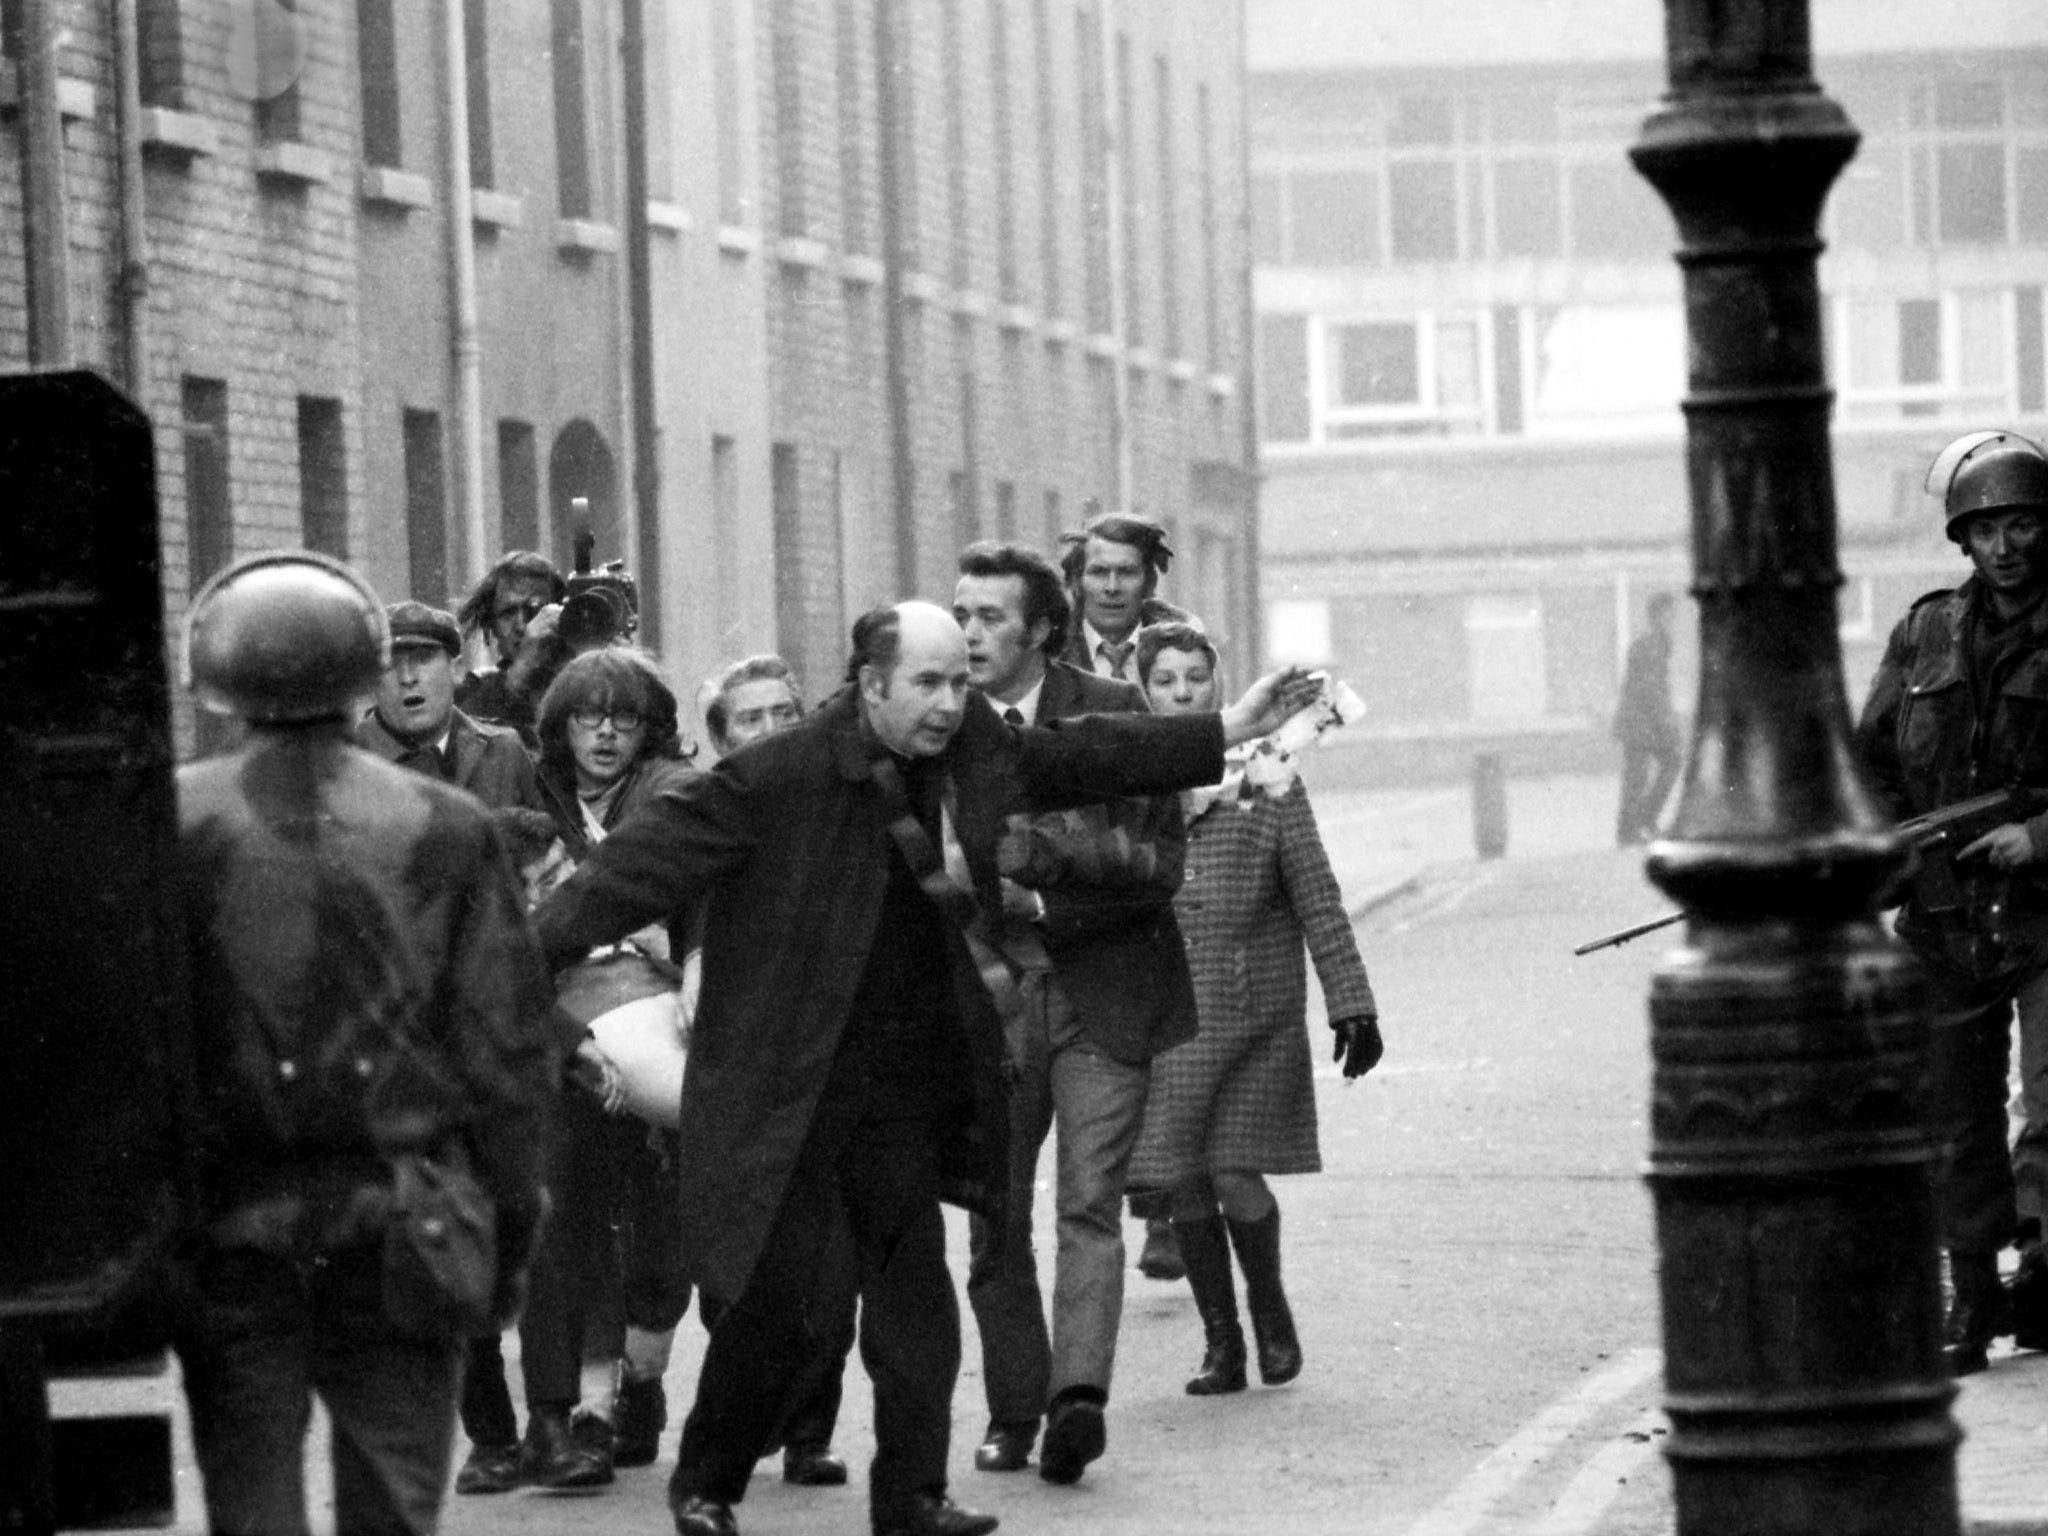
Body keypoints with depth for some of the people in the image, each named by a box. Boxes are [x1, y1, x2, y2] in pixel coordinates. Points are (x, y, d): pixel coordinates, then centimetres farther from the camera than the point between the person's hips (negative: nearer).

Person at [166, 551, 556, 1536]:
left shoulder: (173, 823, -5)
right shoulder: (447, 828, -3)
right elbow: (509, 1043, -1)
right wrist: (511, 1222, 8)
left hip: (228, 1229, -1)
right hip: (399, 1224, 1)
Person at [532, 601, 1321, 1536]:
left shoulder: (974, 751, 2)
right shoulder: (780, 777, -16)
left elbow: (1081, 758, 18)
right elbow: (654, 858, -16)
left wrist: (1227, 733, 22)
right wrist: (535, 949, -21)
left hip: (911, 1077, 5)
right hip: (790, 1084, -5)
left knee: (913, 1285, 3)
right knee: (780, 1297, -3)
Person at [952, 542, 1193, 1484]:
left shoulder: (1112, 714, -3)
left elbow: (1158, 863, -5)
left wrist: (1042, 906, -15)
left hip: (1103, 992, -2)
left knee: (1089, 1207, -12)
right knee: (996, 1219, 4)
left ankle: (1078, 1394, -21)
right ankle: (1014, 1412, 14)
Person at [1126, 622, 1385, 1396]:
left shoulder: (1265, 782, -1)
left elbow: (1317, 898, 1)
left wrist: (1351, 1006, -3)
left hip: (1256, 1013, -2)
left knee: (1236, 1179, -7)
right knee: (1185, 1186, 3)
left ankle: (1269, 1305, 21)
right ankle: (1222, 1346, 17)